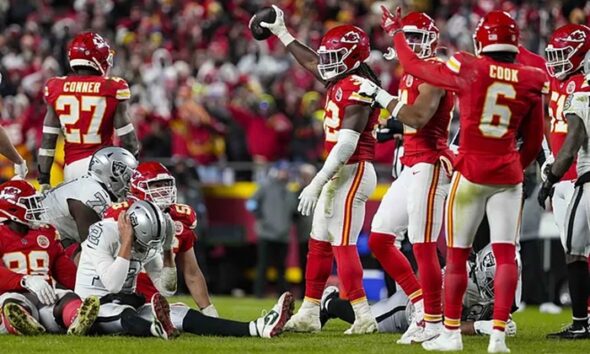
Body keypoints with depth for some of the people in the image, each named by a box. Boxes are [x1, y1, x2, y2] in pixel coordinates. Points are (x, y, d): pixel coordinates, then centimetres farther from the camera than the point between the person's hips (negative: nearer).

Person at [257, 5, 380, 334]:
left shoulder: (357, 88, -17)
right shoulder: (340, 82, 11)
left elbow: (347, 143, -23)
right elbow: (312, 63, 32)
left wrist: (316, 184, -23)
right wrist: (282, 33, 39)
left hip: (353, 172, -10)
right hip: (339, 172, 10)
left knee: (344, 245, -10)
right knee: (319, 243, 12)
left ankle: (363, 316, -9)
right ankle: (309, 314, 18)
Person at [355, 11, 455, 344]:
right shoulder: (410, 75, 18)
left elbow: (418, 118, -25)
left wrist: (381, 95, -20)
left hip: (430, 165, -10)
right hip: (413, 166, 10)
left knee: (423, 245, -9)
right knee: (380, 239, 11)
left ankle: (434, 322, -2)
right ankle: (422, 305, 15)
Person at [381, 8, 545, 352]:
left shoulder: (470, 70, -7)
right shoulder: (530, 82, 1)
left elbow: (415, 66, 7)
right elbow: (533, 143, 9)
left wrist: (396, 32, 22)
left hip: (471, 171, -2)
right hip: (509, 175, 2)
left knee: (458, 254, 9)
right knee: (506, 254, 0)